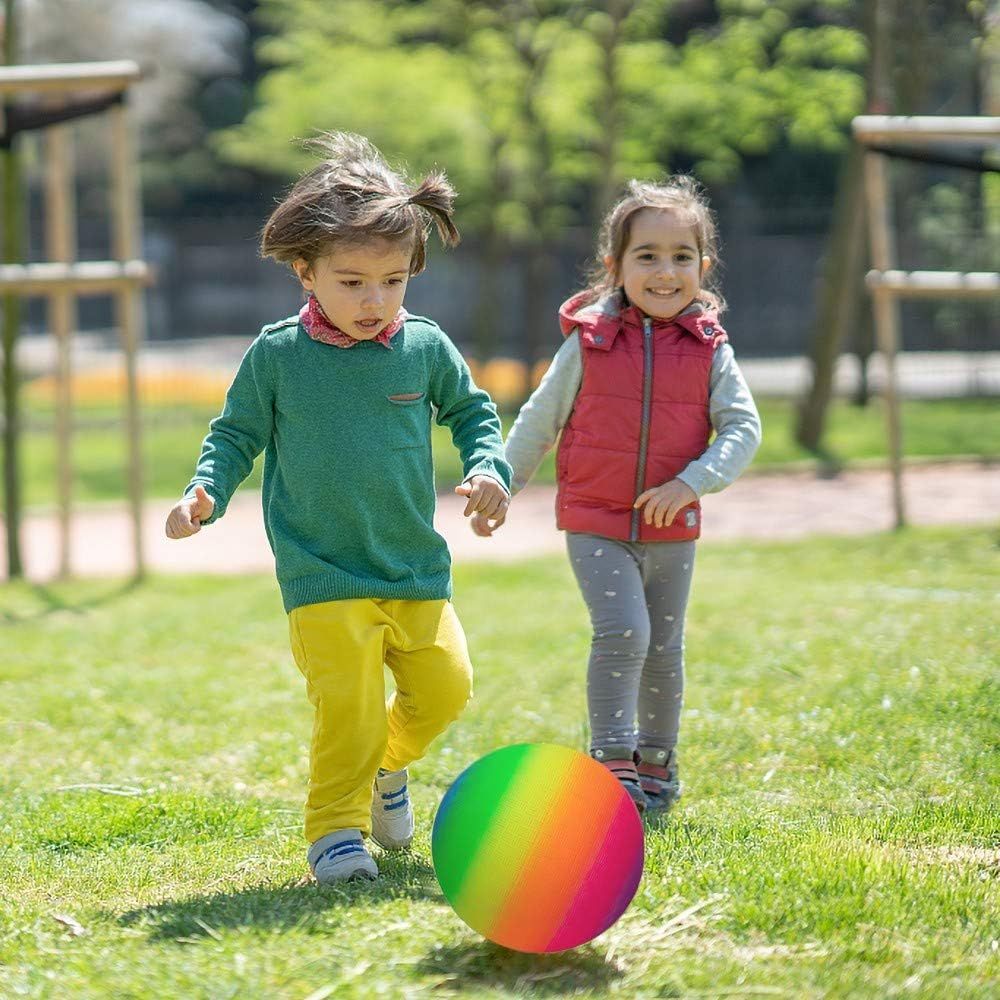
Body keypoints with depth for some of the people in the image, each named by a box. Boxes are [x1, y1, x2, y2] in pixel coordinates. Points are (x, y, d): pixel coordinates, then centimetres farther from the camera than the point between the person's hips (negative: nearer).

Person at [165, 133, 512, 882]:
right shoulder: (277, 356, -5)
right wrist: (205, 493, -12)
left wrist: (488, 468, -2)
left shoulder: (426, 348, 1)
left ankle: (388, 763, 33)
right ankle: (335, 830, 0)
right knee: (348, 703, -15)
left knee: (444, 687, 2)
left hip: (417, 570, 3)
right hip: (325, 578, -3)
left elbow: (472, 412, 16)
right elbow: (237, 434, 5)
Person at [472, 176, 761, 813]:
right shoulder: (589, 343, -5)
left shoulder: (710, 350, -2)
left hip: (671, 530, 2)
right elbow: (540, 421, 6)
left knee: (664, 649, 12)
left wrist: (691, 482, -20)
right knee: (622, 634, -18)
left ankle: (656, 767, 29)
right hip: (595, 524, -2)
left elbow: (743, 428, -6)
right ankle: (612, 764, -10)